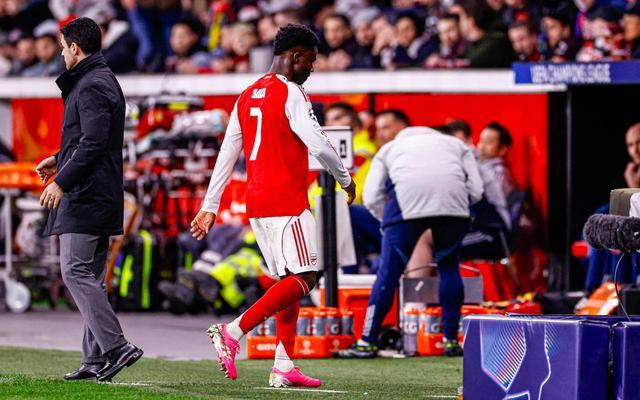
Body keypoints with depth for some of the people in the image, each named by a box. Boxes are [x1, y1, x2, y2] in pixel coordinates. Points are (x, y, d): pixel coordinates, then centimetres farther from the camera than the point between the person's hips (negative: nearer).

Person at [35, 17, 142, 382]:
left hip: (85, 197, -10)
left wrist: (62, 181, -20)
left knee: (76, 272, -12)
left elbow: (93, 144, -21)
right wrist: (60, 160, 26)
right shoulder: (103, 81, 20)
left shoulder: (91, 86, -13)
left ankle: (115, 347, -18)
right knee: (90, 276, 9)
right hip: (103, 196, 10)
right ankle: (96, 360, 8)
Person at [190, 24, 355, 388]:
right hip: (287, 202, -9)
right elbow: (318, 144, -15)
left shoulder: (247, 96, 15)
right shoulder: (291, 94, -9)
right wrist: (346, 178, 2)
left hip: (257, 204, 9)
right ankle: (233, 332, -19)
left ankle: (284, 367, 6)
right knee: (303, 279, -10)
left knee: (290, 281, 12)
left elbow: (227, 153, 16)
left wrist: (210, 206, 16)